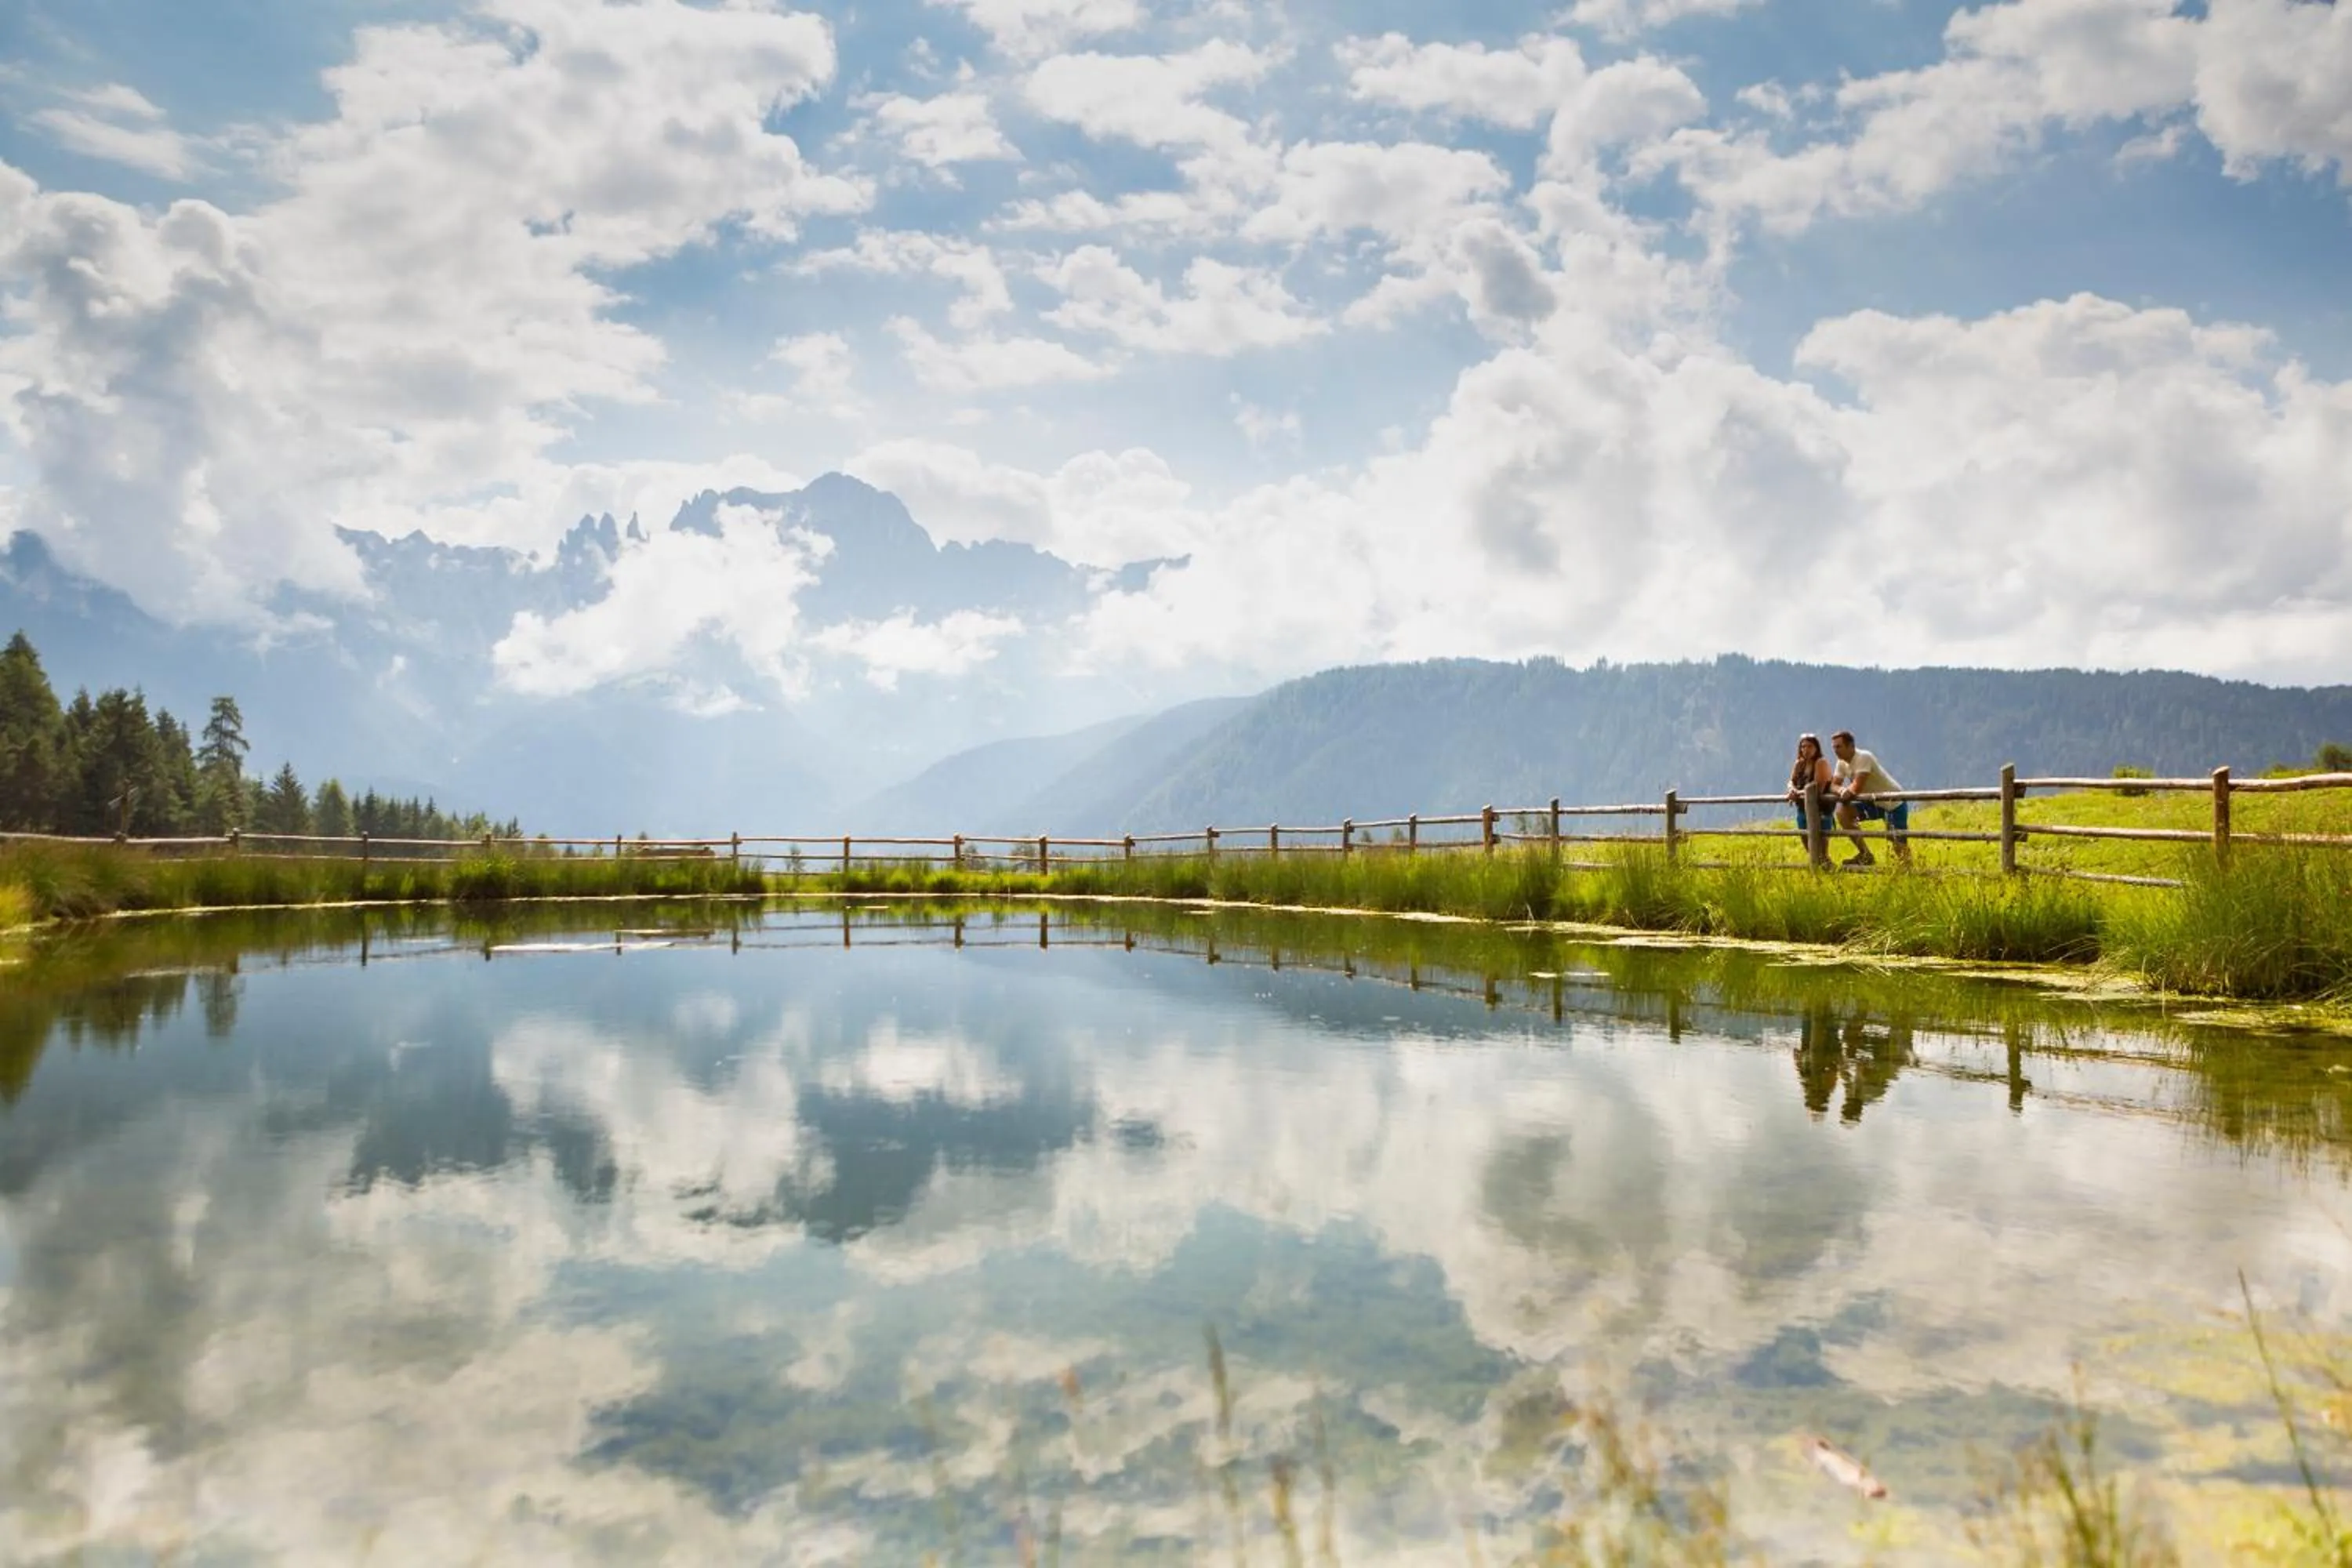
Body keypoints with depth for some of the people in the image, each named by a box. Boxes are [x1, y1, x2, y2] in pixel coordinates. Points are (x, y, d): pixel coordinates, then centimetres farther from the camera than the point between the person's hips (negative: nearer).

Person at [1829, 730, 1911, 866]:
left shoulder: (1864, 757, -25)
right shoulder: (1842, 763, 0)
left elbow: (1857, 788, -31)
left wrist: (1847, 790, -11)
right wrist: (1841, 790, -23)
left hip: (1894, 803, -8)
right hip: (1875, 803, 8)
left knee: (1899, 848, -12)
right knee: (1842, 812, -9)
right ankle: (1865, 855, -3)